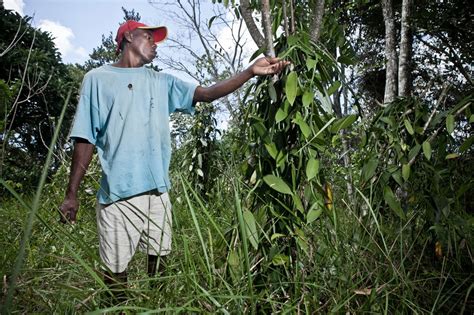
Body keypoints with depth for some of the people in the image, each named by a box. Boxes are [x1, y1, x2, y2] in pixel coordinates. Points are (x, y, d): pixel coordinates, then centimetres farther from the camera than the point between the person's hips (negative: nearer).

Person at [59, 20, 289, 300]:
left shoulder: (162, 82, 17)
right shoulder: (98, 78, 6)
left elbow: (207, 93, 7)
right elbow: (85, 139, 2)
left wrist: (251, 71, -4)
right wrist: (72, 194, -2)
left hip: (158, 190, 4)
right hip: (118, 193, -4)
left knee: (159, 261, 11)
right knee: (116, 271, 2)